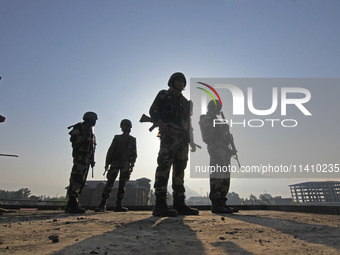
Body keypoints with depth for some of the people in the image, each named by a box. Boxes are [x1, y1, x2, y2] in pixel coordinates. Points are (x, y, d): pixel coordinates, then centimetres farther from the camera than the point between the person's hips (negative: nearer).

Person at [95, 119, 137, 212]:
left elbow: (134, 154, 10)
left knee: (122, 184, -2)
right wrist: (107, 163, 0)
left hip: (126, 164, 0)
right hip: (115, 163, 0)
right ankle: (102, 204, -14)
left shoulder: (132, 140, 14)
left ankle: (118, 205, 2)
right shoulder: (117, 138, 15)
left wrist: (132, 165, -2)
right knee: (110, 182, -11)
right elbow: (110, 151, 10)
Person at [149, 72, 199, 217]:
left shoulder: (185, 102, 31)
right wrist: (160, 123, -20)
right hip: (169, 134, -7)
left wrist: (190, 139, 16)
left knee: (179, 169, 3)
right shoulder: (164, 95, 14)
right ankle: (160, 204, -23)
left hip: (183, 137, 7)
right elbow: (153, 111, 1)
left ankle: (179, 204, 4)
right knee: (164, 165, -18)